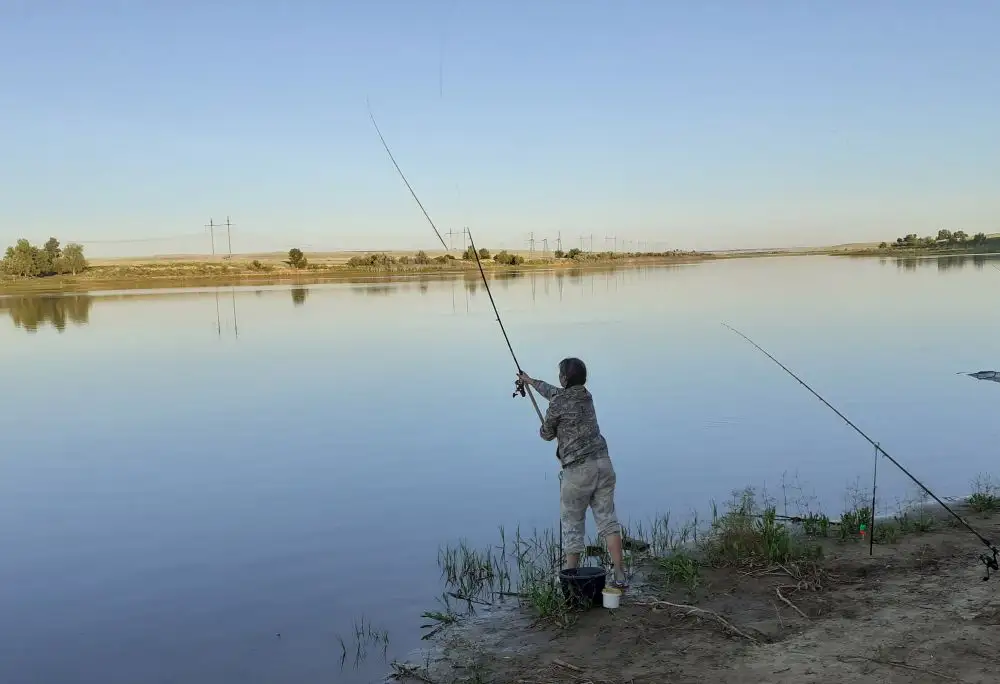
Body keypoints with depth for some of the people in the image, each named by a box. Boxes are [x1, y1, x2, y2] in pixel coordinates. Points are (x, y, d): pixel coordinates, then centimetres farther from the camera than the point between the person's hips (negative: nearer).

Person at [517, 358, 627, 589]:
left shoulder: (557, 404, -10)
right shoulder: (586, 395, 11)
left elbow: (547, 435, 5)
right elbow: (554, 392, 30)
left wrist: (544, 429, 30)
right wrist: (530, 381, 44)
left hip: (577, 469, -5)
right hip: (603, 463, 6)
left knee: (572, 524, 8)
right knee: (607, 519, 6)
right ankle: (619, 576, 3)